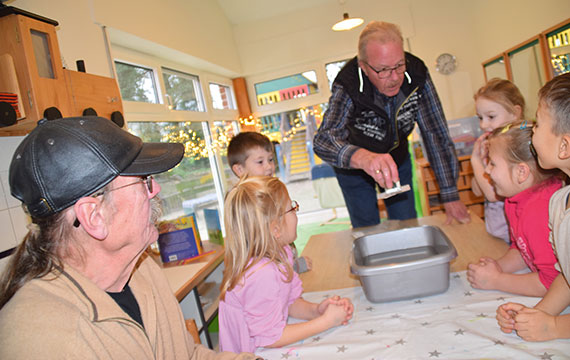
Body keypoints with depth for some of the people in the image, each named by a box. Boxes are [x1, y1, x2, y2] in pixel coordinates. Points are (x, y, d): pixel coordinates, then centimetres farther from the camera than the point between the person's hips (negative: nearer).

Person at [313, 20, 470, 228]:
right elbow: (323, 140, -47)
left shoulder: (416, 74, -24)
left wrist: (451, 197, -21)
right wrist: (363, 157, -69)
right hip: (354, 167, -2)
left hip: (397, 159, 3)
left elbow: (436, 134, -20)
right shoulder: (348, 86, -33)